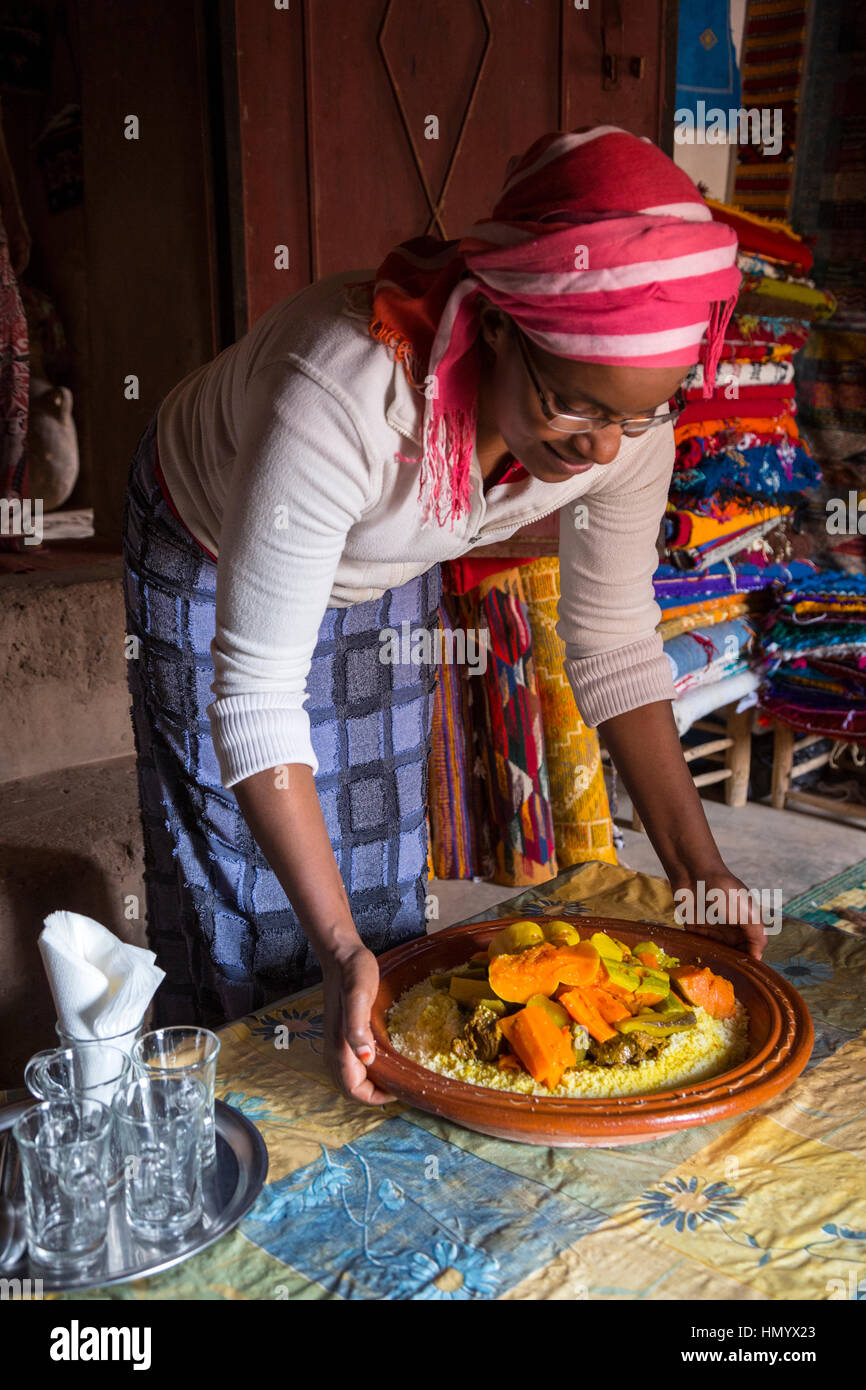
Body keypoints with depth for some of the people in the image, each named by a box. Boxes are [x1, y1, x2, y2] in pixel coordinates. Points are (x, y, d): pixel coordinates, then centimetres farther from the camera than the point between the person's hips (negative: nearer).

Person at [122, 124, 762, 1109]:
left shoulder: (624, 413, -28)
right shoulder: (341, 397, -45)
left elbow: (614, 645, -15)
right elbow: (257, 694, -40)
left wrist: (696, 865, -19)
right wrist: (339, 949, -42)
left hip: (384, 568, 4)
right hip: (210, 549, -4)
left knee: (385, 844, 12)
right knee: (239, 869, 2)